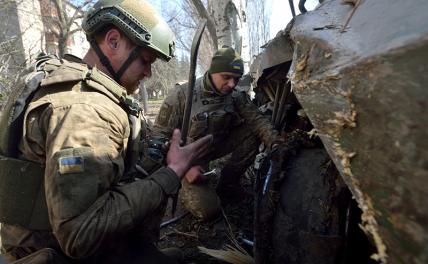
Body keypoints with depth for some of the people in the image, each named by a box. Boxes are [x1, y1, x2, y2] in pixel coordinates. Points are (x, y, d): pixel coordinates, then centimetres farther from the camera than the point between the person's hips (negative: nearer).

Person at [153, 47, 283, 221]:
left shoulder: (235, 95, -8)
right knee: (208, 210, -21)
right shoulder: (182, 95, -21)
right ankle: (184, 187, 13)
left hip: (215, 146, 5)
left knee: (252, 133, -16)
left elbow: (256, 119, -15)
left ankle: (227, 185, 1)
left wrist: (275, 142, -34)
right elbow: (159, 135, -18)